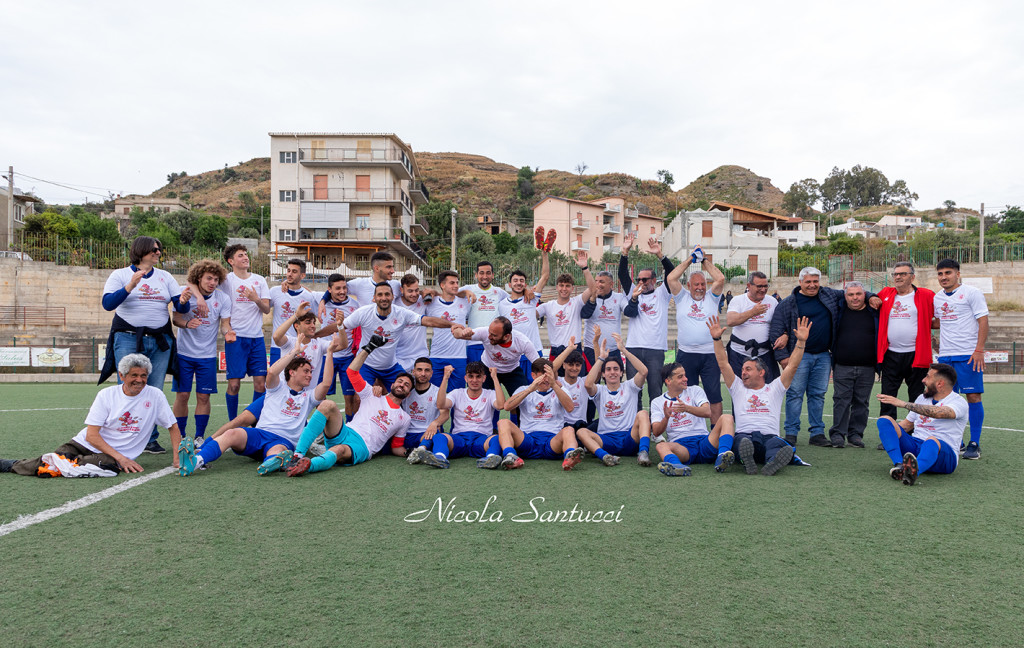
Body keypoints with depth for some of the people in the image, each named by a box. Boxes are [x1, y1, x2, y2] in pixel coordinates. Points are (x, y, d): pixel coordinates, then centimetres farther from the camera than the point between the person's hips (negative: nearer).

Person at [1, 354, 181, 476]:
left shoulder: (155, 395, -2)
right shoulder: (106, 395, -2)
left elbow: (173, 427, 4)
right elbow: (91, 435, -7)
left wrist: (178, 457, -10)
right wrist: (121, 458, -19)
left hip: (114, 455, -1)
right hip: (86, 444, 1)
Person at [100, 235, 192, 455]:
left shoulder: (165, 277, 14)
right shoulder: (120, 275, 5)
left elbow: (180, 307, 7)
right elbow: (108, 303, -9)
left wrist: (183, 301, -16)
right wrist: (130, 286, -22)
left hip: (160, 341, 3)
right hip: (128, 339, -3)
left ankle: (150, 439, 10)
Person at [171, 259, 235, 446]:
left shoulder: (223, 298, -3)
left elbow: (225, 323, -2)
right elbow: (176, 318, -5)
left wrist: (227, 332, -25)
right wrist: (187, 323, -27)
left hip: (207, 355, 1)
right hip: (184, 352, -1)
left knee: (203, 396, 3)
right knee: (182, 395, 1)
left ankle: (199, 436, 15)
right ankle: (180, 436, 14)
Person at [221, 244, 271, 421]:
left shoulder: (259, 280, 10)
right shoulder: (227, 280, 2)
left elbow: (267, 309, 4)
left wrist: (256, 299, -16)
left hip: (257, 337, 3)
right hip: (235, 337, -3)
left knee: (260, 383, 0)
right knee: (234, 383, -5)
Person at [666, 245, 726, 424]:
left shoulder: (711, 298, 9)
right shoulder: (682, 298, 9)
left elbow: (720, 279, -6)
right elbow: (671, 279, -4)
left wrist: (704, 260, 3)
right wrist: (689, 260, 3)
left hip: (710, 354, 0)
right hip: (686, 354, 1)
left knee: (714, 395, 1)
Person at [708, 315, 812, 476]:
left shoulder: (775, 389, 26)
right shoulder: (738, 388, 28)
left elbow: (792, 366, 17)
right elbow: (723, 364, 19)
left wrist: (801, 341, 6)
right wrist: (717, 339, 10)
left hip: (770, 436, 0)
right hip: (744, 435, 0)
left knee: (777, 444, -38)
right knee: (741, 440, -39)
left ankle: (772, 462, -66)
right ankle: (748, 462, -67)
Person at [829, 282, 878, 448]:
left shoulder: (874, 312, 6)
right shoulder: (839, 310, 5)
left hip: (867, 368, 1)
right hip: (842, 367, -1)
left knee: (861, 402, 6)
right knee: (841, 400, -1)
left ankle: (856, 434, 15)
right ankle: (837, 434, 4)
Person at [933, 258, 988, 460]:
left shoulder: (971, 293, -3)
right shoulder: (937, 297, 13)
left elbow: (983, 321, -8)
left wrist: (979, 350, -15)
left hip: (969, 354, -6)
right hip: (945, 356, 6)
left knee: (973, 396, -4)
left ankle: (974, 444, 2)